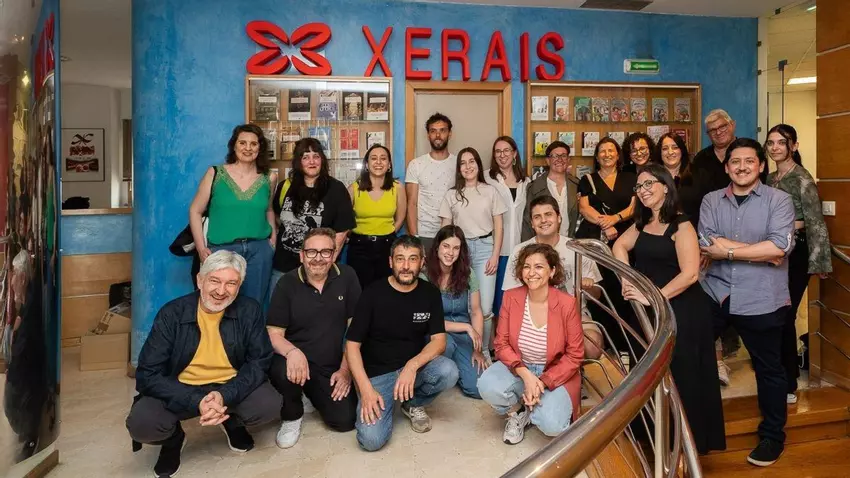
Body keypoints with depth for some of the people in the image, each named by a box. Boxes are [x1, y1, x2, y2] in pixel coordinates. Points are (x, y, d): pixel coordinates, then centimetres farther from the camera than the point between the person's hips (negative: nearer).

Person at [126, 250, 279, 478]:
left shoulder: (250, 311, -11)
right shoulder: (172, 313, -14)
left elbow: (259, 361, -9)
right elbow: (148, 375, -16)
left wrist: (225, 395, -27)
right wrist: (196, 402, -30)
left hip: (231, 387, 1)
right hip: (180, 390, -1)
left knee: (270, 405, -24)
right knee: (141, 424, -27)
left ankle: (232, 422, 13)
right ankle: (173, 438, 12)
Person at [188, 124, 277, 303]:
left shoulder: (268, 179, 6)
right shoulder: (215, 173, -1)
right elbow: (195, 211, 2)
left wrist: (273, 237, 9)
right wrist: (201, 248, -5)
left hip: (259, 250, 2)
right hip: (221, 249, -2)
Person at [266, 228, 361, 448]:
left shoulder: (347, 277, -6)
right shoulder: (287, 284, -6)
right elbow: (274, 333, -7)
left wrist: (346, 369, -7)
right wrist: (292, 351, -30)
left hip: (333, 367, 2)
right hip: (298, 362, -1)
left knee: (345, 420, -10)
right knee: (283, 371, -34)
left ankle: (315, 394, 25)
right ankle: (292, 416, 1)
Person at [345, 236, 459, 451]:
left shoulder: (430, 293, -2)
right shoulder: (373, 294, -9)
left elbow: (439, 341, -8)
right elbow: (352, 345, -8)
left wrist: (412, 365, -26)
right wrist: (366, 389, -20)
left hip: (415, 366, 3)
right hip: (377, 374, -2)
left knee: (448, 371, -29)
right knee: (372, 439, -23)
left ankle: (414, 404, 4)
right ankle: (386, 403, 12)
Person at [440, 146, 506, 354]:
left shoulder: (490, 191, 7)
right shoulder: (451, 194, 10)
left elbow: (499, 226, 6)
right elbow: (445, 228, 8)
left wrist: (495, 256, -3)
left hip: (484, 248, -1)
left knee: (485, 308, -7)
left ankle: (484, 350, 11)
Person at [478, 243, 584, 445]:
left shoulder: (567, 304, -18)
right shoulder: (511, 297, -11)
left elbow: (574, 356, -11)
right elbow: (502, 343, -6)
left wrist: (543, 382, -21)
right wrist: (525, 374, -22)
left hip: (556, 375, -2)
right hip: (518, 368, 2)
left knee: (551, 425, -27)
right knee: (487, 385, -29)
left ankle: (530, 409, 11)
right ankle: (518, 411, 5)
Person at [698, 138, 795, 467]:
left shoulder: (779, 200, -4)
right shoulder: (711, 201, 4)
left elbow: (779, 247, -18)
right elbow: (707, 246, -9)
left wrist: (727, 250, -14)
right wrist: (761, 251, -16)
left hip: (761, 300, -2)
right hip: (715, 294, 3)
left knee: (768, 369, 12)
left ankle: (772, 436, 33)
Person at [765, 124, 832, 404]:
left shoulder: (802, 178, -11)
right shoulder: (769, 178, 10)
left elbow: (816, 223, -14)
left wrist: (819, 262, -16)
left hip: (795, 254, -7)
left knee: (784, 317, -4)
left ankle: (788, 386, 9)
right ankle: (782, 373, 28)